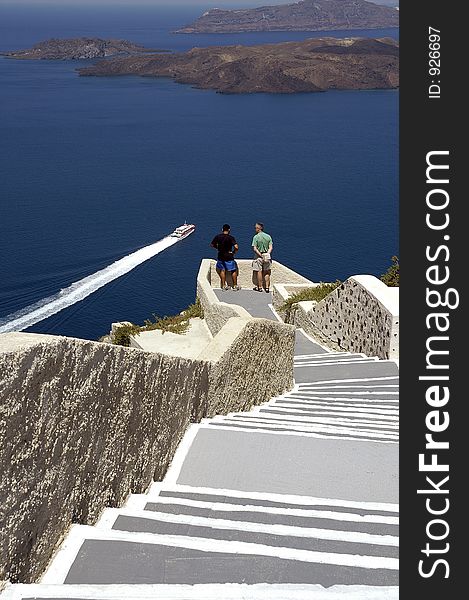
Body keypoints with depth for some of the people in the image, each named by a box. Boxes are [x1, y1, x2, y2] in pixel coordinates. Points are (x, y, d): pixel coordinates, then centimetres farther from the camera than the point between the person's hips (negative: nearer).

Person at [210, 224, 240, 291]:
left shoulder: (217, 237, -2)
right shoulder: (230, 237, -12)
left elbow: (212, 245, 7)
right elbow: (236, 247, -20)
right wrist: (234, 252, -1)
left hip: (220, 256, 3)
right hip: (229, 257, -3)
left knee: (222, 270, 15)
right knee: (233, 271, 9)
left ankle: (223, 285, 14)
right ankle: (235, 285, 13)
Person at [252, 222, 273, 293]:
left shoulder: (256, 237, -10)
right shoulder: (268, 236, 3)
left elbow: (255, 249, -15)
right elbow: (270, 248, -3)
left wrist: (261, 255, -13)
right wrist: (267, 254, -11)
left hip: (258, 256, -4)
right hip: (267, 256, 4)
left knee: (259, 272, 5)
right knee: (266, 272, 11)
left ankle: (260, 287, 11)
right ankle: (267, 287, 11)